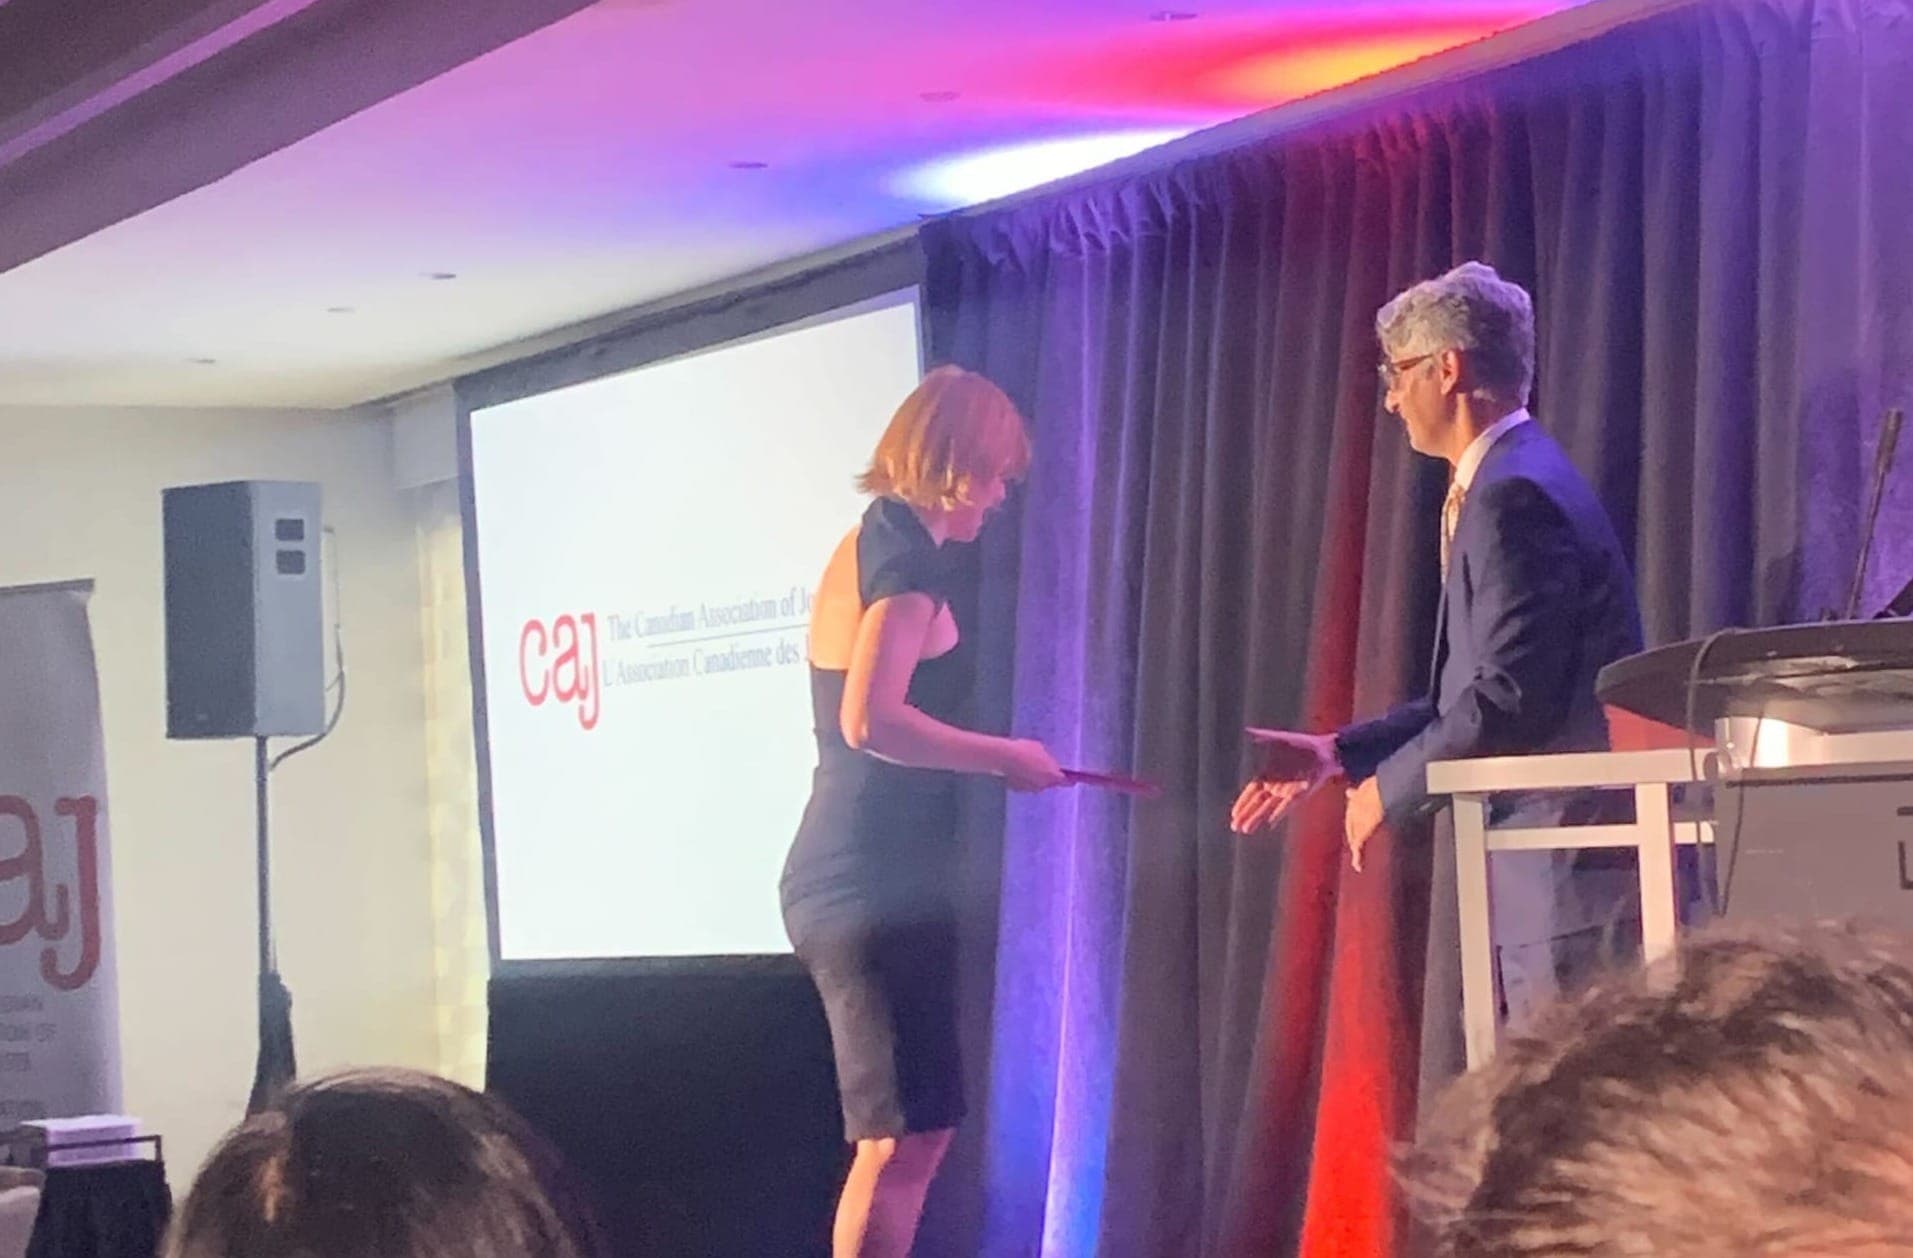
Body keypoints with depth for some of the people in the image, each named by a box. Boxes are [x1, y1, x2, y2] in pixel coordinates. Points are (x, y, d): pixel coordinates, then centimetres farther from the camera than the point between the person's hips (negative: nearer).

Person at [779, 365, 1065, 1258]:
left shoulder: (866, 546, 16)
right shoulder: (908, 558, -13)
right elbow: (871, 721, -25)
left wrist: (991, 762, 21)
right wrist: (1003, 756, -15)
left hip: (842, 875, 10)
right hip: (880, 882, -10)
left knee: (899, 1132, 14)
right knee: (904, 1134, -8)